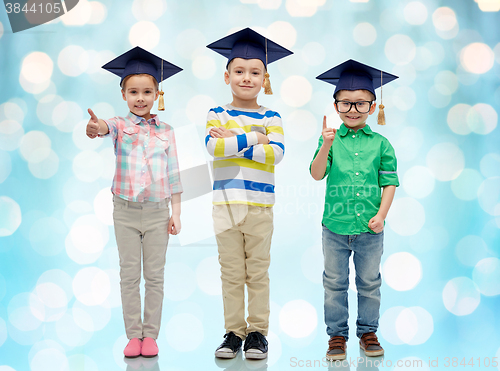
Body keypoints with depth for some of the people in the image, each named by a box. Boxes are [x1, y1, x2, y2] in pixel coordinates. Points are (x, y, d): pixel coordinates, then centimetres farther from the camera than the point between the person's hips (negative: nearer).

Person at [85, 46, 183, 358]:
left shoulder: (166, 131, 4)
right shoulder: (121, 125, -1)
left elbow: (173, 173, 6)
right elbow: (108, 128, -27)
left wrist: (176, 212, 1)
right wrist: (98, 127, -52)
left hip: (158, 211, 1)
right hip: (126, 210, -1)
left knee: (154, 276, 5)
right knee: (129, 275, 5)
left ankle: (150, 335, 14)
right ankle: (133, 335, 14)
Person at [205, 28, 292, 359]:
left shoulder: (270, 117, 5)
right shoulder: (217, 115, 6)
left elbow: (276, 153, -11)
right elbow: (213, 146, -13)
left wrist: (234, 141, -13)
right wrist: (254, 138, -14)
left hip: (260, 204, 0)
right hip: (226, 203, 1)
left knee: (258, 272, 5)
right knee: (231, 273, 6)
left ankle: (258, 331, 13)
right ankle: (234, 331, 15)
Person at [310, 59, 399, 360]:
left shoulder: (381, 144, 1)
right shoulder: (331, 139, 0)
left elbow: (390, 182, 2)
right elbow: (317, 175, -11)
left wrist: (381, 215, -9)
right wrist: (326, 147, -27)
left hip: (369, 229, 0)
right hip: (335, 227, 0)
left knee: (370, 284, 12)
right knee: (335, 284, 9)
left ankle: (368, 332, 26)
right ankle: (337, 334, 21)